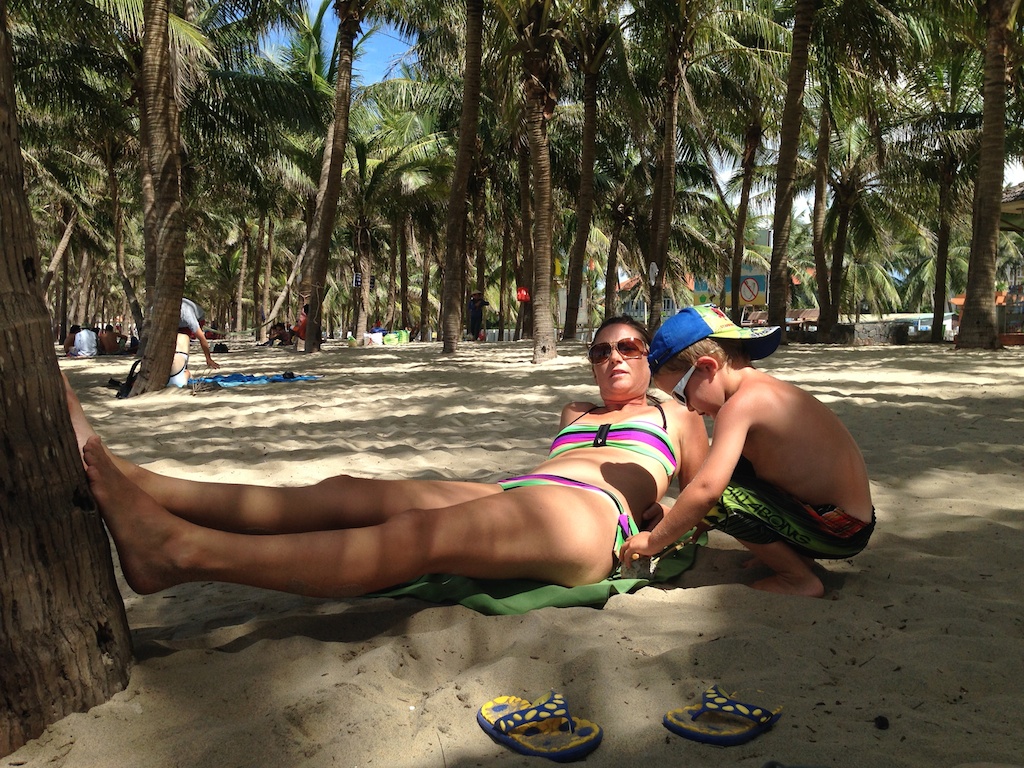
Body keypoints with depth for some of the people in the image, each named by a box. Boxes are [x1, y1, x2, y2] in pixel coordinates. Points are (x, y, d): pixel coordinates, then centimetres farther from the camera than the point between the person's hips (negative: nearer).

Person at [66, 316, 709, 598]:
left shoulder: (674, 415, 27)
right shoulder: (577, 415, 38)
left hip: (590, 519, -5)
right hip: (508, 497, 5)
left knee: (425, 535, -34)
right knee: (349, 495, -16)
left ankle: (178, 551, -44)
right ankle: (122, 481, -25)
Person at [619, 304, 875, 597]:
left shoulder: (740, 404, -21)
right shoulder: (765, 388, 9)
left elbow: (707, 489, -29)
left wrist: (654, 540, -16)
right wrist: (675, 517, 10)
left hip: (838, 530, -10)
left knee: (716, 498, -21)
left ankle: (798, 578, -4)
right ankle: (793, 553, 14)